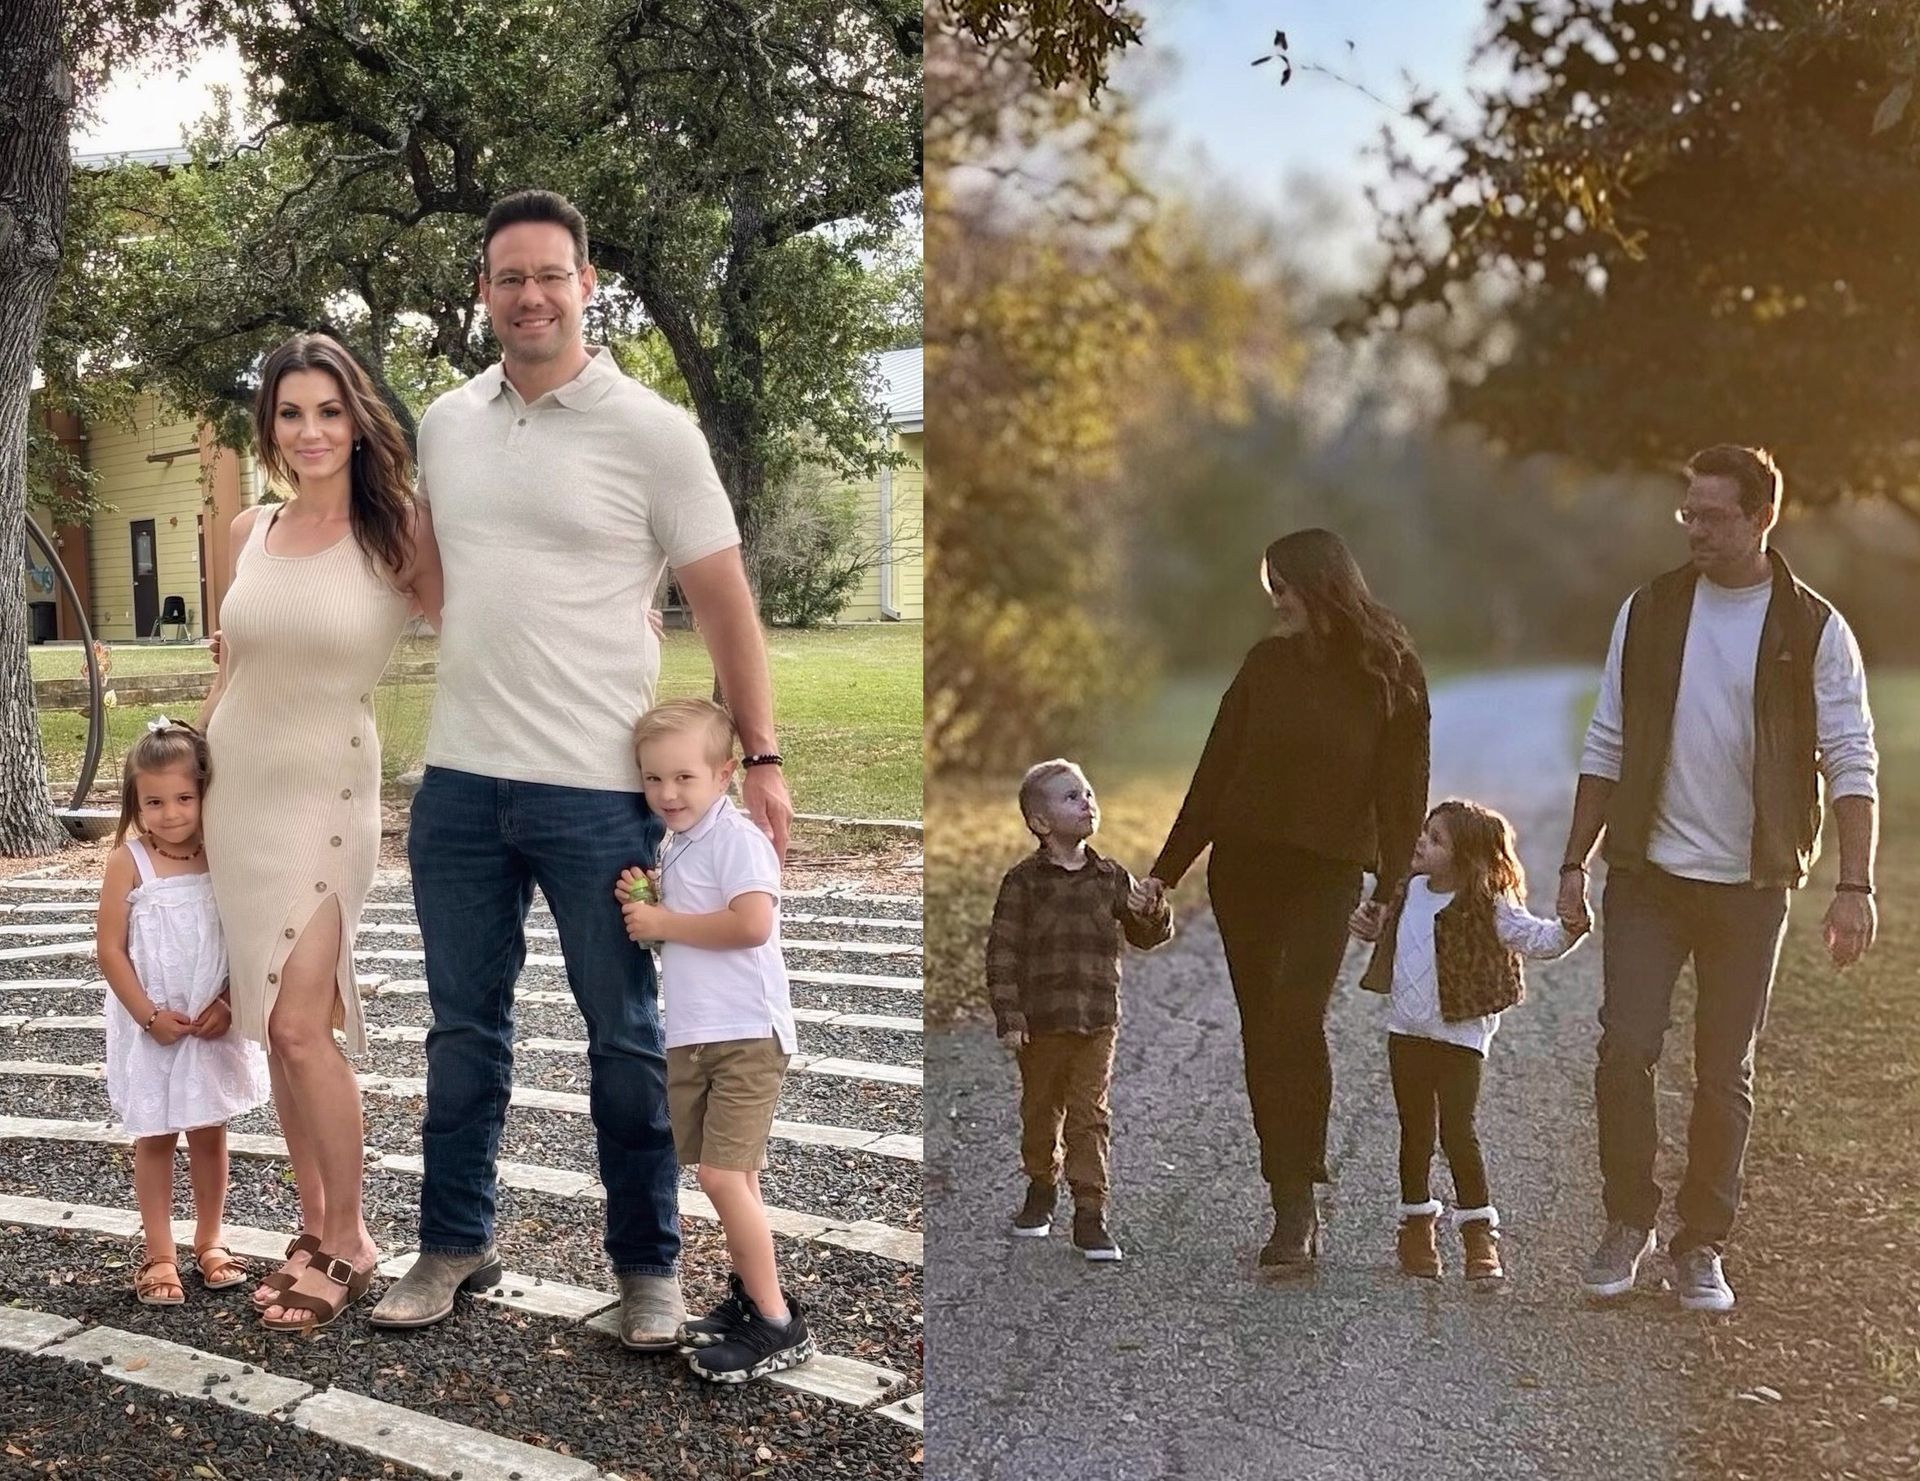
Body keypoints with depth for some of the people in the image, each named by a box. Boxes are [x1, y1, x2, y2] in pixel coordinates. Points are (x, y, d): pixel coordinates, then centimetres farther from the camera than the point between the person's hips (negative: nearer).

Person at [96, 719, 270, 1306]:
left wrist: (228, 1004, -11)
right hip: (149, 1027, -2)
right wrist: (150, 1016, -13)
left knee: (209, 1134, 12)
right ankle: (159, 1256, 18)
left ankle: (209, 1242, 27)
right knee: (154, 1138, 8)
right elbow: (110, 950, -9)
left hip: (213, 1025, 2)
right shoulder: (129, 862, -10)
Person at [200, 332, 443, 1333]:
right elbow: (229, 669, 15)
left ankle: (347, 1243, 5)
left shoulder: (396, 534, -7)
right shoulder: (249, 532, 6)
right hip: (233, 790, 5)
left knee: (302, 1024, -11)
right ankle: (313, 1224, 22)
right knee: (272, 1022, 9)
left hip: (323, 794, -5)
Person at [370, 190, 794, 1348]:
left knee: (626, 1035, 7)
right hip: (459, 779, 5)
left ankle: (649, 1264, 20)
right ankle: (456, 1242, 30)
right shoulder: (444, 424, 8)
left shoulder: (651, 431, -6)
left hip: (597, 788, -4)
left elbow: (725, 602, -5)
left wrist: (761, 757, -9)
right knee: (465, 1026, 15)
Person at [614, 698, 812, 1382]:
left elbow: (752, 923, -28)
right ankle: (749, 1295, 26)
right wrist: (643, 902, 3)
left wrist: (664, 921, -17)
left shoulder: (737, 838, -13)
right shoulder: (677, 848, 14)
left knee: (723, 1176, -12)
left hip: (746, 1034, -9)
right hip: (692, 1037, 9)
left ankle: (778, 1324, -4)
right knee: (728, 1175, 14)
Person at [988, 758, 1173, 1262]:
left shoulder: (1111, 878, 4)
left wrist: (1153, 911, -12)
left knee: (1091, 1115, 0)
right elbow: (1002, 951, -6)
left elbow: (1147, 936, 12)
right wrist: (1008, 1018, -11)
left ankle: (1090, 1213, 5)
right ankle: (1041, 1190, 35)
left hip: (1098, 1021, 1)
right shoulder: (1024, 881, -6)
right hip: (1041, 1022, -1)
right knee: (1040, 1111, 13)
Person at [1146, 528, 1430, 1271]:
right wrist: (1169, 868, 10)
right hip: (1243, 862, 4)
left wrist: (1389, 889, -11)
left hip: (1326, 869, -4)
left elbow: (1403, 784, -3)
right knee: (1262, 1028, 4)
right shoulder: (1268, 661, 6)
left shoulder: (1389, 671, -2)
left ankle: (1295, 1209, -16)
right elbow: (1217, 768, 10)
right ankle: (1295, 1208, 11)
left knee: (1296, 1016, -19)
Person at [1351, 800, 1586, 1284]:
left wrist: (1570, 927, -39)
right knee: (1415, 1130, 13)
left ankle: (1480, 1231, 6)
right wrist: (1374, 931, 8)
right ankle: (1417, 1222, 26)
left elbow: (1538, 940, -22)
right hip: (1406, 1030, 6)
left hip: (1460, 1036, -6)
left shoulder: (1487, 907, -14)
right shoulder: (1411, 891, 5)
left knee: (1458, 1130, -6)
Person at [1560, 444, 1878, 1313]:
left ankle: (1700, 1248, 20)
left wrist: (1855, 886, -13)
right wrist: (1575, 863, 5)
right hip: (1647, 878, 1)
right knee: (1625, 1051, -7)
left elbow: (1851, 765, -3)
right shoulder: (1648, 613, 4)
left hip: (1750, 886, -1)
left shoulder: (1814, 632, -2)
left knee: (1725, 1075, 6)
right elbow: (1607, 746, 7)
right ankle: (1628, 1223, 12)